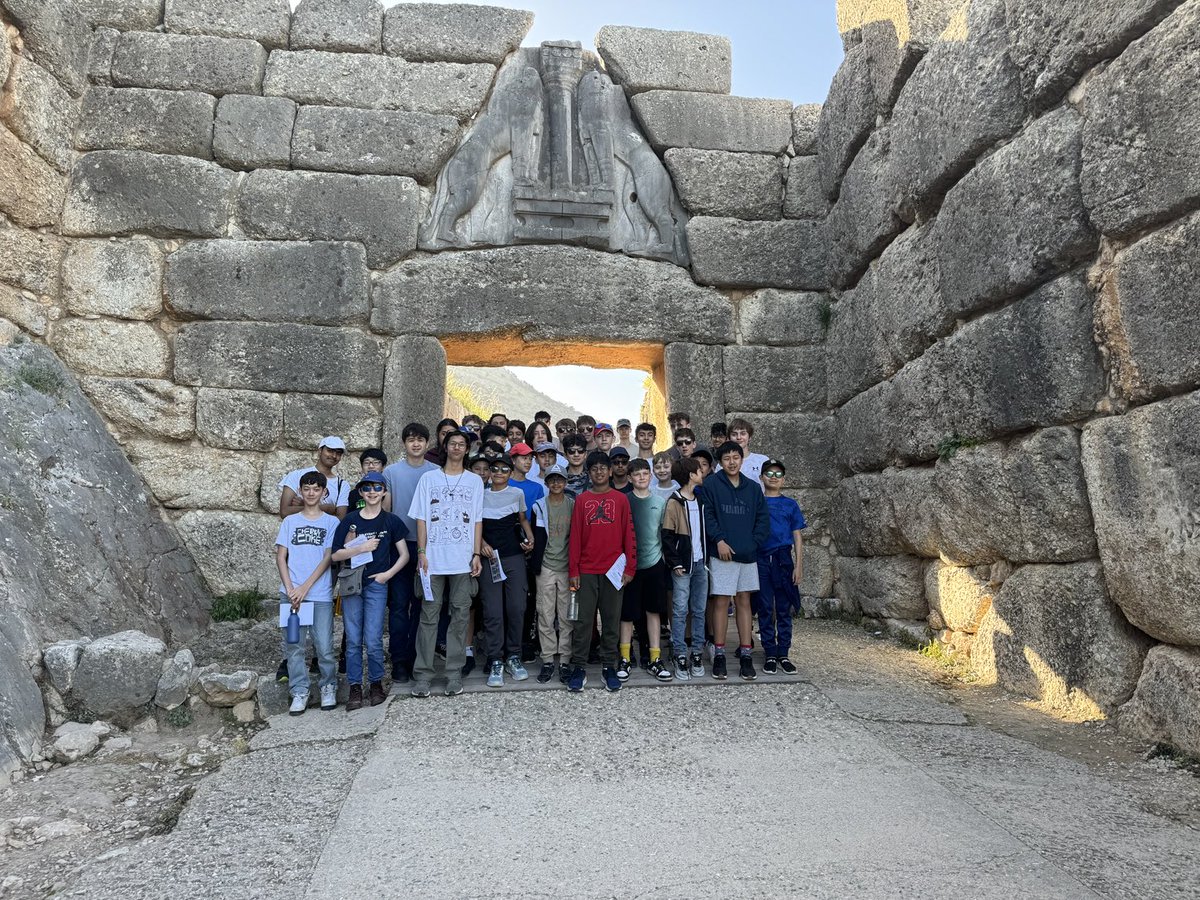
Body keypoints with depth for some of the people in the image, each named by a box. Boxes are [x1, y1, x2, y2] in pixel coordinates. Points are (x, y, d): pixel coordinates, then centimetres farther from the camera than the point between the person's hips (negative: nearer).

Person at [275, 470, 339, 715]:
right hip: (291, 594, 2)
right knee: (294, 646, 5)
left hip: (321, 595, -2)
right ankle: (299, 692, 16)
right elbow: (281, 557, 6)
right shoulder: (289, 521, 10)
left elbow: (328, 558, -2)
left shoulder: (331, 522, 5)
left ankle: (328, 688, 18)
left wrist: (306, 587, -10)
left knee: (324, 647, -1)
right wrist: (290, 589, -6)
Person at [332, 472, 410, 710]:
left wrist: (388, 573, -6)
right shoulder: (350, 520, 5)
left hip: (376, 585, -1)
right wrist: (362, 548, -11)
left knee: (373, 640, -4)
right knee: (353, 640, 4)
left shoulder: (391, 521, 3)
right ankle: (355, 688, 14)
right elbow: (336, 555, 1)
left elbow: (404, 555, 7)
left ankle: (376, 683, 16)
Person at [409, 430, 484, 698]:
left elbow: (477, 520, 8)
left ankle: (454, 673, 12)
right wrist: (421, 551, -4)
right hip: (434, 558, -1)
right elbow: (421, 518, 5)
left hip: (463, 560, 1)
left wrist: (476, 554, 0)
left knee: (460, 615, 4)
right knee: (429, 616, 1)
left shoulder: (475, 481, 10)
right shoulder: (429, 478, 8)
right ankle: (423, 674, 8)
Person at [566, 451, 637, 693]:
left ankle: (610, 668, 15)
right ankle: (578, 668, 10)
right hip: (586, 571, 0)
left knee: (611, 620, 6)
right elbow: (575, 536, 4)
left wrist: (630, 567, -2)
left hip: (613, 570, 0)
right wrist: (573, 570, -1)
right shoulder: (581, 500, 7)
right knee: (583, 620, 2)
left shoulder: (621, 499, 5)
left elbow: (628, 535, 4)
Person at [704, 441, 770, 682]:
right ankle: (719, 655, 9)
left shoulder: (753, 488, 10)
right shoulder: (711, 484, -2)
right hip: (722, 554, -4)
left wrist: (754, 543, -2)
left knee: (744, 602, 8)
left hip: (748, 555, 4)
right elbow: (707, 514, -8)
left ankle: (745, 655, 15)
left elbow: (763, 518, 9)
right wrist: (719, 540, -16)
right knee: (720, 602, 0)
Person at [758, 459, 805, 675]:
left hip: (784, 559, 1)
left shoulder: (790, 505, 9)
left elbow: (798, 538, 8)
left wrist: (798, 566, 0)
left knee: (784, 609, 5)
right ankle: (770, 655, 11)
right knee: (765, 609, 3)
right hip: (761, 560, -1)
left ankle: (783, 655, 13)